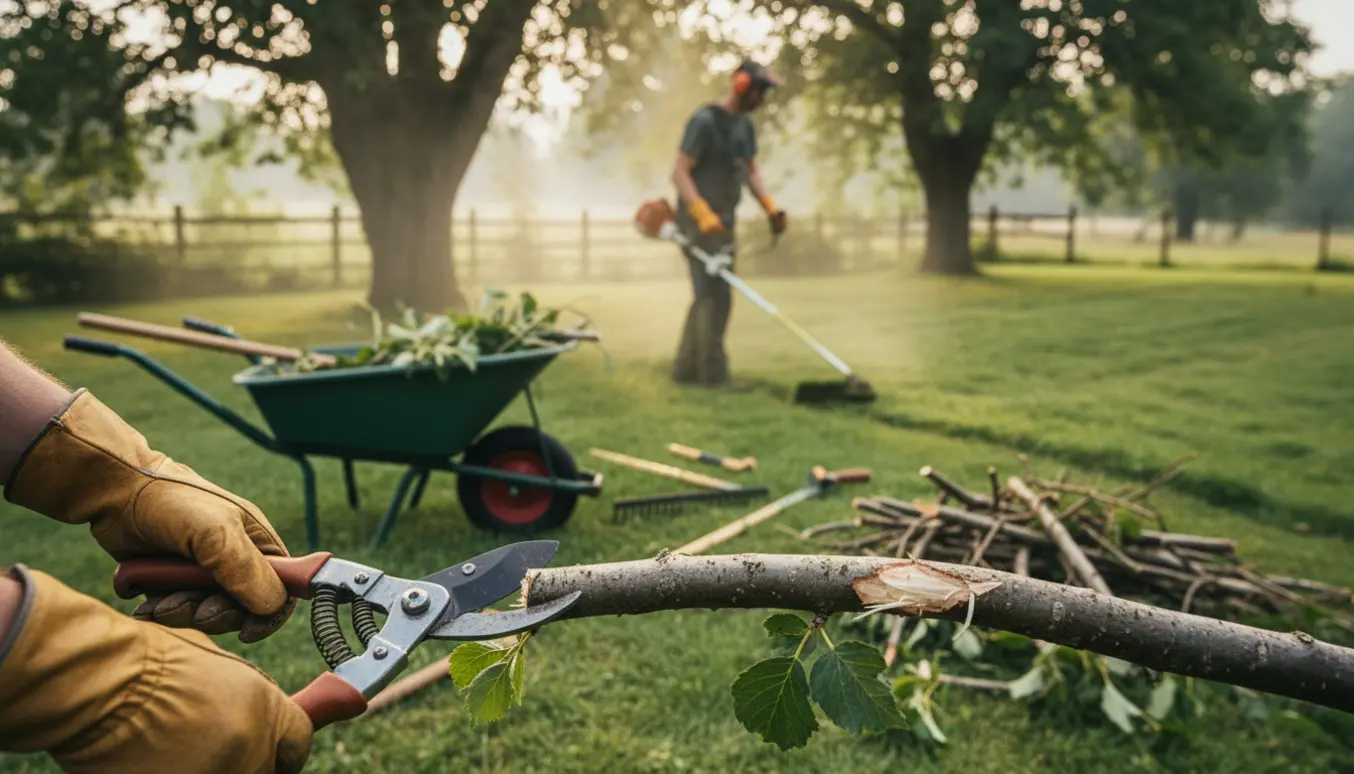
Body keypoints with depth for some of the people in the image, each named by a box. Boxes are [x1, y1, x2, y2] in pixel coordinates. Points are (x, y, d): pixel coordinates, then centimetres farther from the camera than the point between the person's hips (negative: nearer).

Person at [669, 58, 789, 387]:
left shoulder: (745, 124, 15)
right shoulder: (704, 121, -12)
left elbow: (751, 171, 18)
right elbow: (680, 173, -17)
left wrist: (771, 206, 3)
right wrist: (703, 214, -28)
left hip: (723, 223, 9)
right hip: (699, 223, -9)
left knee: (708, 297, 11)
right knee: (715, 297, -12)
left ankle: (686, 369, 19)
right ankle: (714, 373, -7)